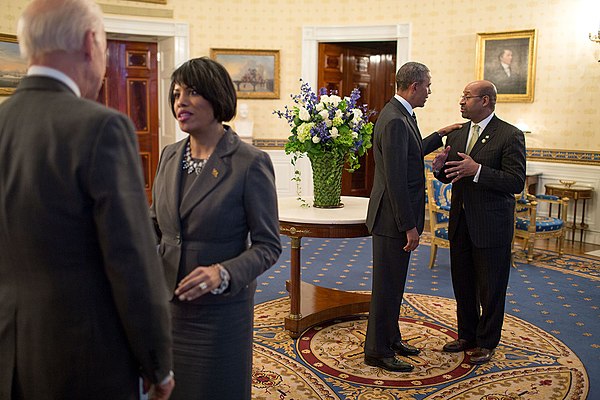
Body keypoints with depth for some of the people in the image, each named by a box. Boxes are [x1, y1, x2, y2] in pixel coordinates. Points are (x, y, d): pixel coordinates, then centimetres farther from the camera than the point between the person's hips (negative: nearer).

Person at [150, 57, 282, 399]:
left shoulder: (250, 162, -14)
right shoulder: (170, 155, 5)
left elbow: (268, 245, -12)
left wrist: (222, 273, -28)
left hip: (220, 310, -5)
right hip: (166, 304, 5)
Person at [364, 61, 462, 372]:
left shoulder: (400, 115, 11)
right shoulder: (395, 120, -21)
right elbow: (396, 180, -25)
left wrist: (440, 135, 26)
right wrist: (410, 226, -22)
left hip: (397, 217, 10)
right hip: (392, 218, -10)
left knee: (393, 282, 20)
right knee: (387, 285, 1)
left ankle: (391, 338, 35)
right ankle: (377, 351, 15)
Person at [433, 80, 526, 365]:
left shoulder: (510, 136, -11)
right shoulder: (457, 135, 9)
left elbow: (516, 182, -18)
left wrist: (477, 170, -27)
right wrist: (441, 166, -9)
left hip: (491, 225, -6)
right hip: (460, 223, 7)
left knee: (490, 288, 7)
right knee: (463, 284, 17)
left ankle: (487, 342, 25)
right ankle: (467, 335, 34)